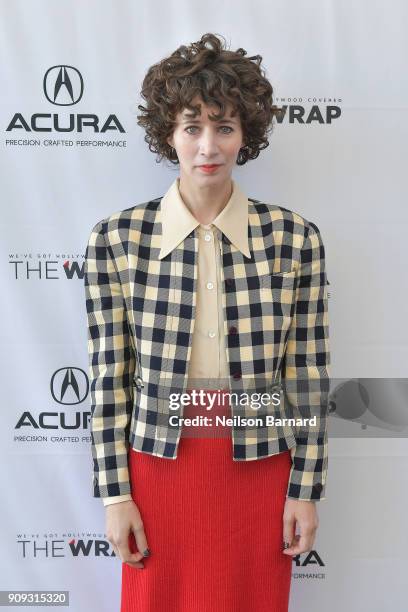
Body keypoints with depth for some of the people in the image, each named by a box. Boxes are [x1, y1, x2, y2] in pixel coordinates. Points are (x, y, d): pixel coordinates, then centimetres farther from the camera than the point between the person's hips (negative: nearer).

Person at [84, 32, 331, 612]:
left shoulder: (295, 237, -7)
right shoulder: (116, 238, -7)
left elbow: (307, 373, -2)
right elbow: (109, 373, -3)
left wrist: (306, 489, 0)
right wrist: (115, 493, -1)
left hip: (259, 470, 1)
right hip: (159, 464, 0)